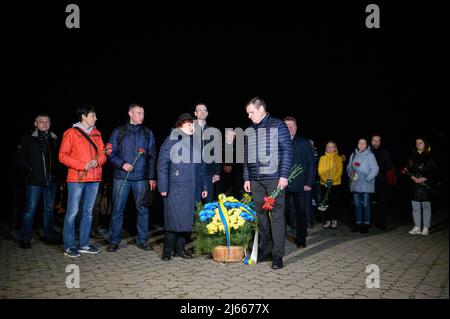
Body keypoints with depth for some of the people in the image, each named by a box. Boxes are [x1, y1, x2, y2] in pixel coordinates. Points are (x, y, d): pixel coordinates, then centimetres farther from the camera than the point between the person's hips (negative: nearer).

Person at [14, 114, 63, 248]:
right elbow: (19, 157, 1)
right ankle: (25, 238, 7)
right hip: (35, 181, -3)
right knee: (30, 209, -2)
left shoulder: (55, 139, 10)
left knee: (49, 208, 11)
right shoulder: (28, 139, 1)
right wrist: (29, 169, -7)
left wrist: (57, 173, 2)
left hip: (51, 181, 4)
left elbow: (60, 158, 14)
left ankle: (49, 236, 21)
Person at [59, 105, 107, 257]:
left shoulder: (96, 133, 15)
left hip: (94, 178, 6)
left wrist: (98, 161, -8)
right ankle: (69, 246, 4)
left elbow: (102, 153, 14)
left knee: (88, 212, 10)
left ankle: (84, 244, 19)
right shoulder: (71, 132, -1)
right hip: (76, 178, -6)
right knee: (72, 212, -4)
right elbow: (63, 156, -6)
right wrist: (82, 165, -15)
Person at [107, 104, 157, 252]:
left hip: (141, 177, 2)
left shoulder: (148, 133, 11)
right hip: (122, 177, -1)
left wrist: (152, 177, 1)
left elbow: (152, 157, 9)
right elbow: (111, 153, 5)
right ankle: (114, 240, 12)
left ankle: (142, 240, 15)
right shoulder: (119, 132, 6)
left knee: (143, 209, 3)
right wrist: (122, 164, -12)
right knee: (117, 209, 1)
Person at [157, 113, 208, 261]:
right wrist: (163, 187, -11)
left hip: (192, 190, 5)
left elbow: (202, 167, 17)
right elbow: (162, 165, -5)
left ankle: (180, 247, 20)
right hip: (175, 188, -5)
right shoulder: (171, 141, -1)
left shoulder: (196, 143, 14)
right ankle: (168, 250, 11)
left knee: (188, 219, 7)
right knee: (173, 219, -2)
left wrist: (204, 187, 13)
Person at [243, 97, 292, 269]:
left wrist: (284, 175, -12)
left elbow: (287, 151, -5)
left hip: (274, 179, -5)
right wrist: (246, 178, 11)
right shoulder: (248, 131, 14)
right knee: (261, 216, 8)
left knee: (276, 216, -4)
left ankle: (278, 255, 2)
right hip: (255, 180, 5)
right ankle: (265, 251, 18)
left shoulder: (278, 126, 0)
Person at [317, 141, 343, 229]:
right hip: (324, 184, 1)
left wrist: (332, 180, -17)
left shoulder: (338, 158, 4)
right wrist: (326, 180, -14)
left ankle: (334, 220, 11)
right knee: (326, 202, 3)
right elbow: (320, 170, 1)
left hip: (336, 184, -1)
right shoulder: (322, 158, 8)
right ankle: (327, 220, 11)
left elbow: (340, 171, -4)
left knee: (335, 202, 1)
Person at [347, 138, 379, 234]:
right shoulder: (353, 155, 11)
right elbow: (349, 167, 17)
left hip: (366, 184, -5)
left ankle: (366, 225, 4)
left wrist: (367, 178, -16)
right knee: (357, 204, 10)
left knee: (365, 204, -3)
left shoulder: (370, 155, -4)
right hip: (355, 184, 5)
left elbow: (375, 169, -8)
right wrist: (351, 173, -2)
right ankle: (358, 223, 19)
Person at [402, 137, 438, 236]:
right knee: (415, 207, 5)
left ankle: (426, 228, 7)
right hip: (415, 185, 4)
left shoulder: (430, 156, 0)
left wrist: (423, 179, -13)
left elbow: (434, 171, -4)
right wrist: (413, 178, -7)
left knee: (426, 206, 0)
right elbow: (409, 169, 9)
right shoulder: (413, 156, 11)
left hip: (426, 185, -4)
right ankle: (417, 227, 12)